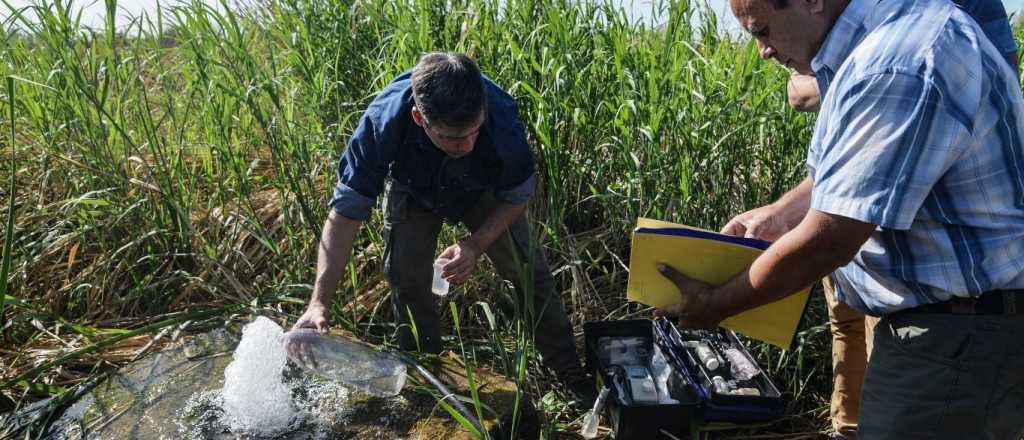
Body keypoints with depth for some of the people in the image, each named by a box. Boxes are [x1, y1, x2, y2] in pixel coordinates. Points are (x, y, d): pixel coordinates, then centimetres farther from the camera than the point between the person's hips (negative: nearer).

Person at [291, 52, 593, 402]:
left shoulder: (501, 116, -41)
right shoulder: (382, 123, -43)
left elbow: (517, 196, -21)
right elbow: (345, 214, -35)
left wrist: (475, 245, -34)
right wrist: (320, 301, -42)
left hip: (482, 190, 0)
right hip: (413, 191, 0)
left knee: (528, 270, -6)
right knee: (406, 278, -9)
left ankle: (569, 372, 13)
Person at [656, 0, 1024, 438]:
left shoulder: (897, 69, -27)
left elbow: (826, 242, -24)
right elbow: (856, 169, 19)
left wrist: (714, 304, -12)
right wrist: (779, 214, 10)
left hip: (964, 335, -9)